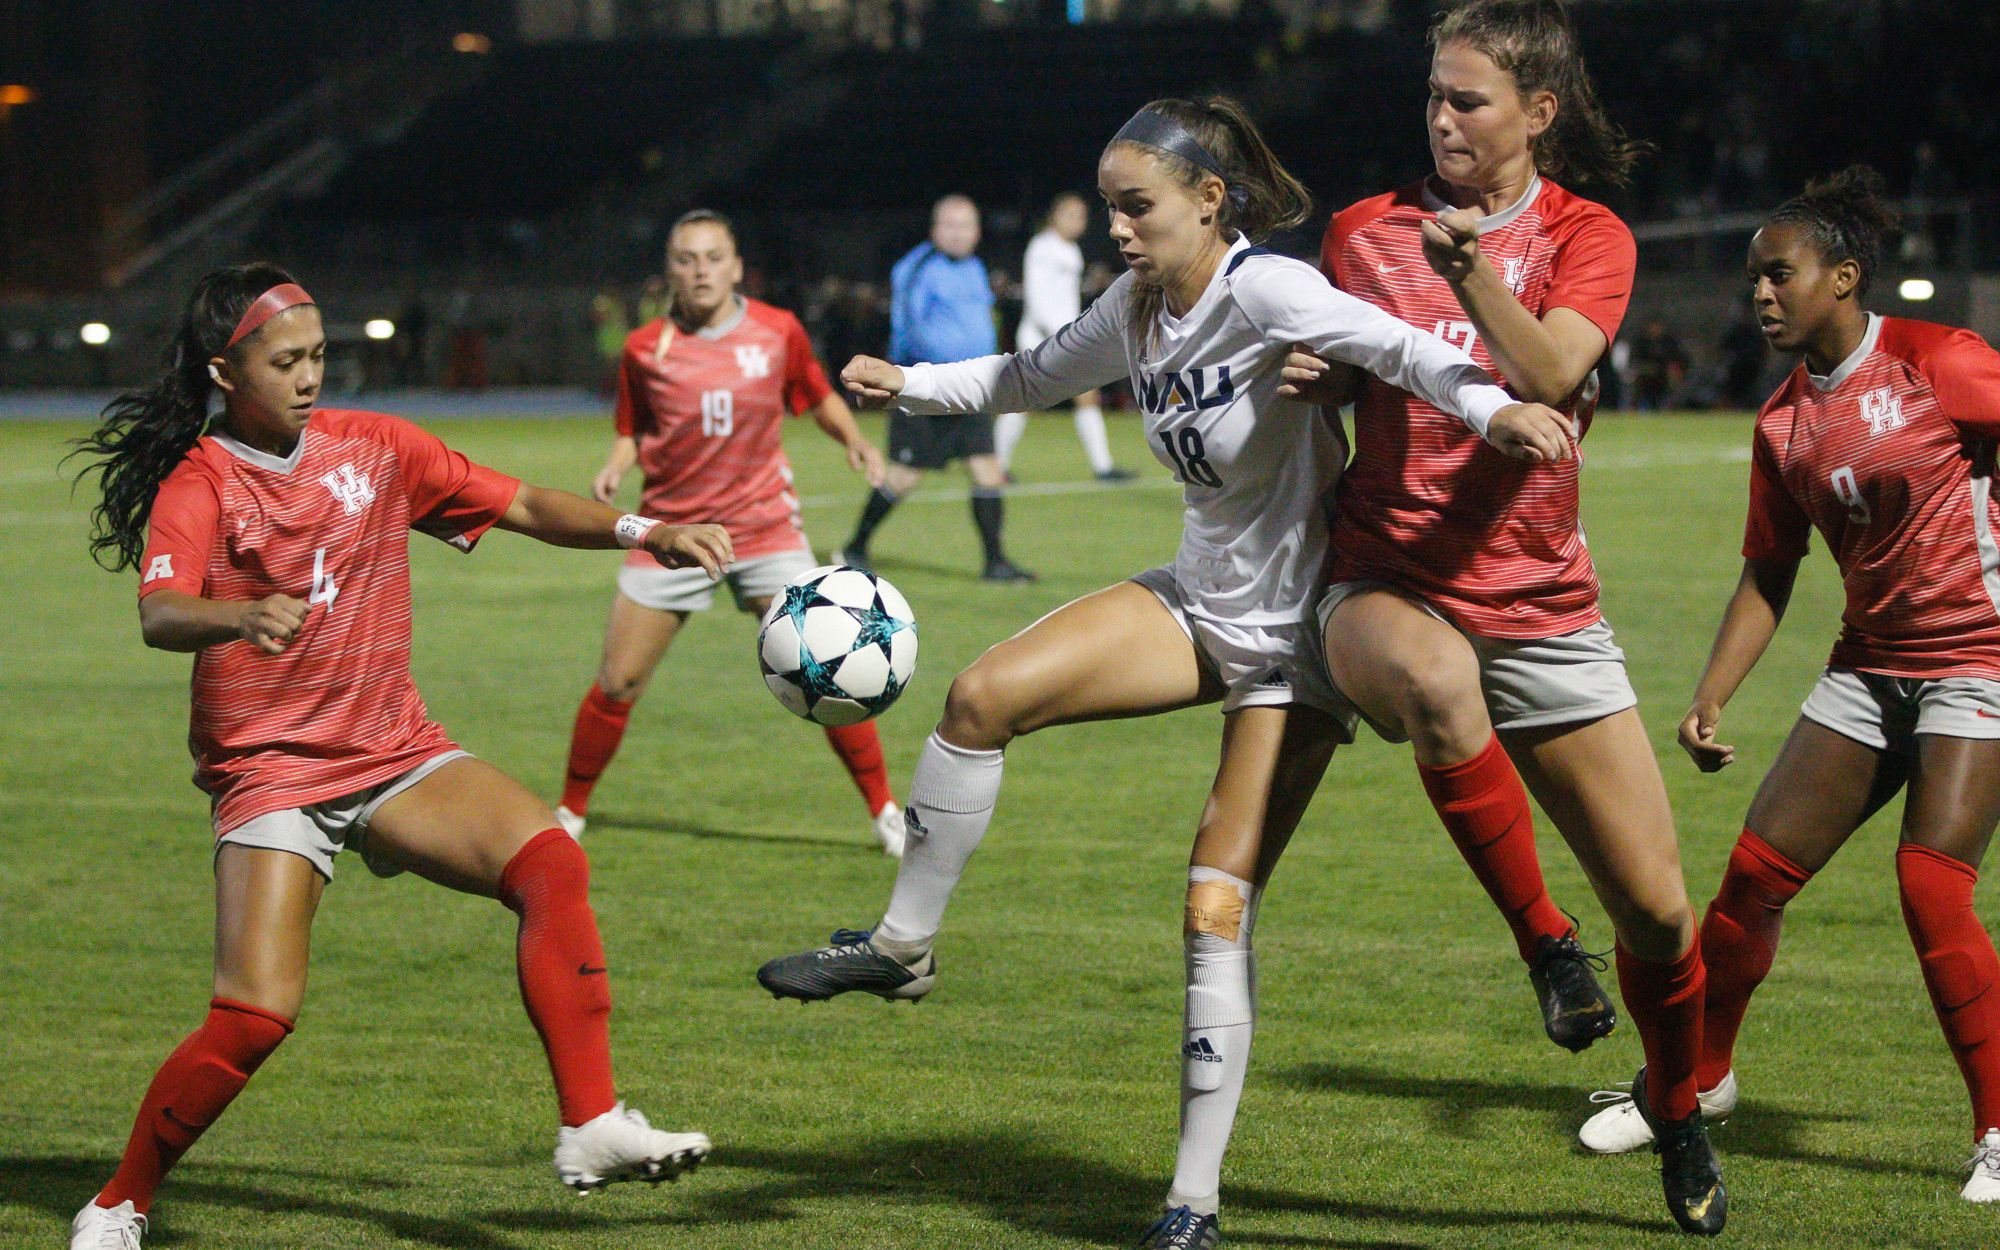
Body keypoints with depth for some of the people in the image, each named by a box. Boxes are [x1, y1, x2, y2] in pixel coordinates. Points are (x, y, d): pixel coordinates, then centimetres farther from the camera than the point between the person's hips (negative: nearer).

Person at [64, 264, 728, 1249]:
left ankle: (591, 1128, -22)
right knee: (255, 1017, -16)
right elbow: (158, 615, -27)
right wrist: (245, 616, -49)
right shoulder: (197, 485, -9)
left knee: (550, 863, -21)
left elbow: (521, 506, 9)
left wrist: (641, 532, -6)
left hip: (397, 754, 4)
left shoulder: (374, 448, 5)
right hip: (269, 774, -4)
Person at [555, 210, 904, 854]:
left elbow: (819, 397, 13)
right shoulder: (645, 348, -4)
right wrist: (614, 468, -12)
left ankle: (885, 810, 6)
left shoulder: (779, 331, -3)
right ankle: (570, 812, 19)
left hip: (764, 528, 0)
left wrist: (853, 439, -5)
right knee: (616, 686, 0)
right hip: (671, 530, 0)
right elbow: (631, 431, 9)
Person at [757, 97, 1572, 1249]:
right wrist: (911, 384, 14)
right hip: (1201, 603, 6)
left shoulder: (1264, 292, -22)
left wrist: (1490, 407, -57)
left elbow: (1391, 344, -40)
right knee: (985, 697, -15)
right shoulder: (1138, 311, 2)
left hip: (1298, 639, -6)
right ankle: (901, 948, 3)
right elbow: (1035, 377, 22)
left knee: (1217, 913, -8)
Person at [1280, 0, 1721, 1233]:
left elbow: (1552, 373, -17)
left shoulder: (1588, 239, 2)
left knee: (1658, 907, 0)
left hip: (1541, 602, 1)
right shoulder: (1366, 231, 7)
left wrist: (1472, 272, -34)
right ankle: (1544, 943, -24)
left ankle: (1677, 1113, 30)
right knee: (1436, 679, -42)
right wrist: (1312, 377, -4)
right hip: (1388, 587, -1)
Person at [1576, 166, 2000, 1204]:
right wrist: (1710, 697, 1)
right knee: (1755, 872, 2)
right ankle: (1700, 1077, 22)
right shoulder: (1783, 423, 7)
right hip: (1870, 664, 6)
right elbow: (1767, 576, 11)